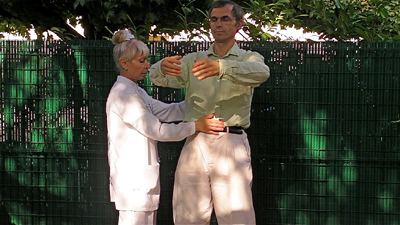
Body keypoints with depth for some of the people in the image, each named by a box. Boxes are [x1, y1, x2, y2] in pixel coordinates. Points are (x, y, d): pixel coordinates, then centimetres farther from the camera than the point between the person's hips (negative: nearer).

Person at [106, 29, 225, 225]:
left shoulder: (135, 92, 17)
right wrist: (195, 126, -13)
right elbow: (155, 130, -15)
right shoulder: (122, 94, -14)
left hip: (142, 177, 10)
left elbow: (168, 111, 13)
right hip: (133, 178, -10)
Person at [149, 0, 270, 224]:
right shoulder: (193, 60, 18)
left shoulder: (249, 58, 11)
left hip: (231, 142, -2)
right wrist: (163, 67, -25)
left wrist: (221, 67, -34)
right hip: (195, 142, 3)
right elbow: (158, 77, 1)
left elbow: (261, 73, -15)